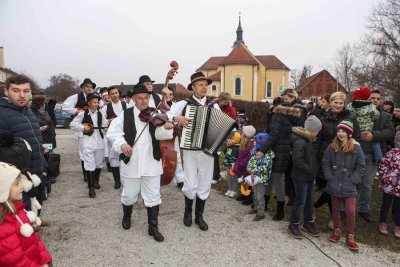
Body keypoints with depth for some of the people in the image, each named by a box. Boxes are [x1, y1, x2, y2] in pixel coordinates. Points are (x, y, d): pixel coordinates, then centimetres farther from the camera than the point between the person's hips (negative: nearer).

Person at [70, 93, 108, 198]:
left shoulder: (100, 114, 7)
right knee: (90, 165, -8)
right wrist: (83, 128, -12)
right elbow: (73, 124, -1)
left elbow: (105, 125, 13)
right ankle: (91, 188, -2)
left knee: (99, 163, 15)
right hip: (87, 142, -5)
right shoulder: (83, 114, -5)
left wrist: (105, 127, -8)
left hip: (99, 141, 5)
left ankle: (96, 180, 39)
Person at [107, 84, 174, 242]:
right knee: (129, 194, 17)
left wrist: (166, 128, -35)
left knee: (153, 196, 6)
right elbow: (113, 131, -6)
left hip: (151, 163, 0)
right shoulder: (126, 115, 1)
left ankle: (153, 227, 22)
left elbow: (159, 134, -13)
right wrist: (122, 143, -24)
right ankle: (127, 216, 47)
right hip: (131, 162, 0)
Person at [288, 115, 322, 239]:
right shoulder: (299, 142, -22)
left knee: (310, 201, 18)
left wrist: (314, 171, 5)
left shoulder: (309, 141, 9)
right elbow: (297, 161, -27)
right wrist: (310, 171, -19)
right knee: (300, 202, 3)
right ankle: (293, 225, 19)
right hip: (301, 178, -9)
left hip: (310, 177, 9)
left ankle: (308, 223, 34)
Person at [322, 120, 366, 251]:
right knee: (335, 209, 14)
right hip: (334, 185, 2)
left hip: (349, 186, -2)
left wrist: (352, 180, -9)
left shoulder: (356, 148, -6)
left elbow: (361, 167, -2)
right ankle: (337, 230, 34)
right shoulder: (332, 147, -1)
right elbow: (325, 163, 4)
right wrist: (330, 178, -4)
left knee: (351, 211, -3)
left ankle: (350, 237, 15)